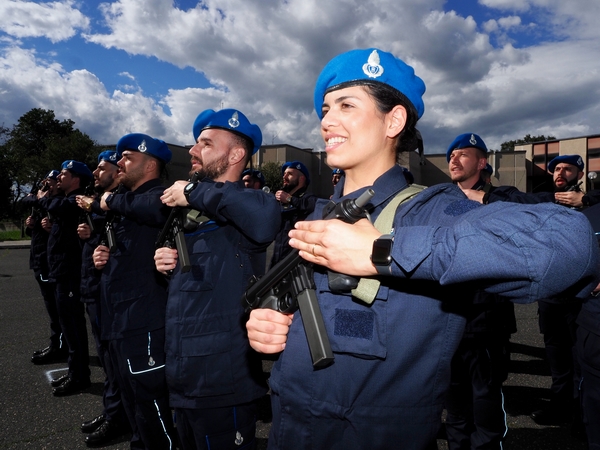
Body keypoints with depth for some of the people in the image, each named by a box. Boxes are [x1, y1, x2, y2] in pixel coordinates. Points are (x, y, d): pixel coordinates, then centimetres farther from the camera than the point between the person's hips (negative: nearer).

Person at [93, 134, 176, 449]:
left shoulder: (156, 196, -12)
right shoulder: (128, 203, 18)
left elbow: (159, 207, -38)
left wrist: (112, 201, -19)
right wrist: (103, 257, 5)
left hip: (144, 326, -10)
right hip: (118, 323, 10)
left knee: (154, 418, 1)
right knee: (134, 411, 24)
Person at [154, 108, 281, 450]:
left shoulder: (236, 213, -16)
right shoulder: (197, 214, 11)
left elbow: (267, 218, -42)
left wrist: (194, 192, -28)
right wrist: (169, 264, 0)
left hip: (223, 384, -9)